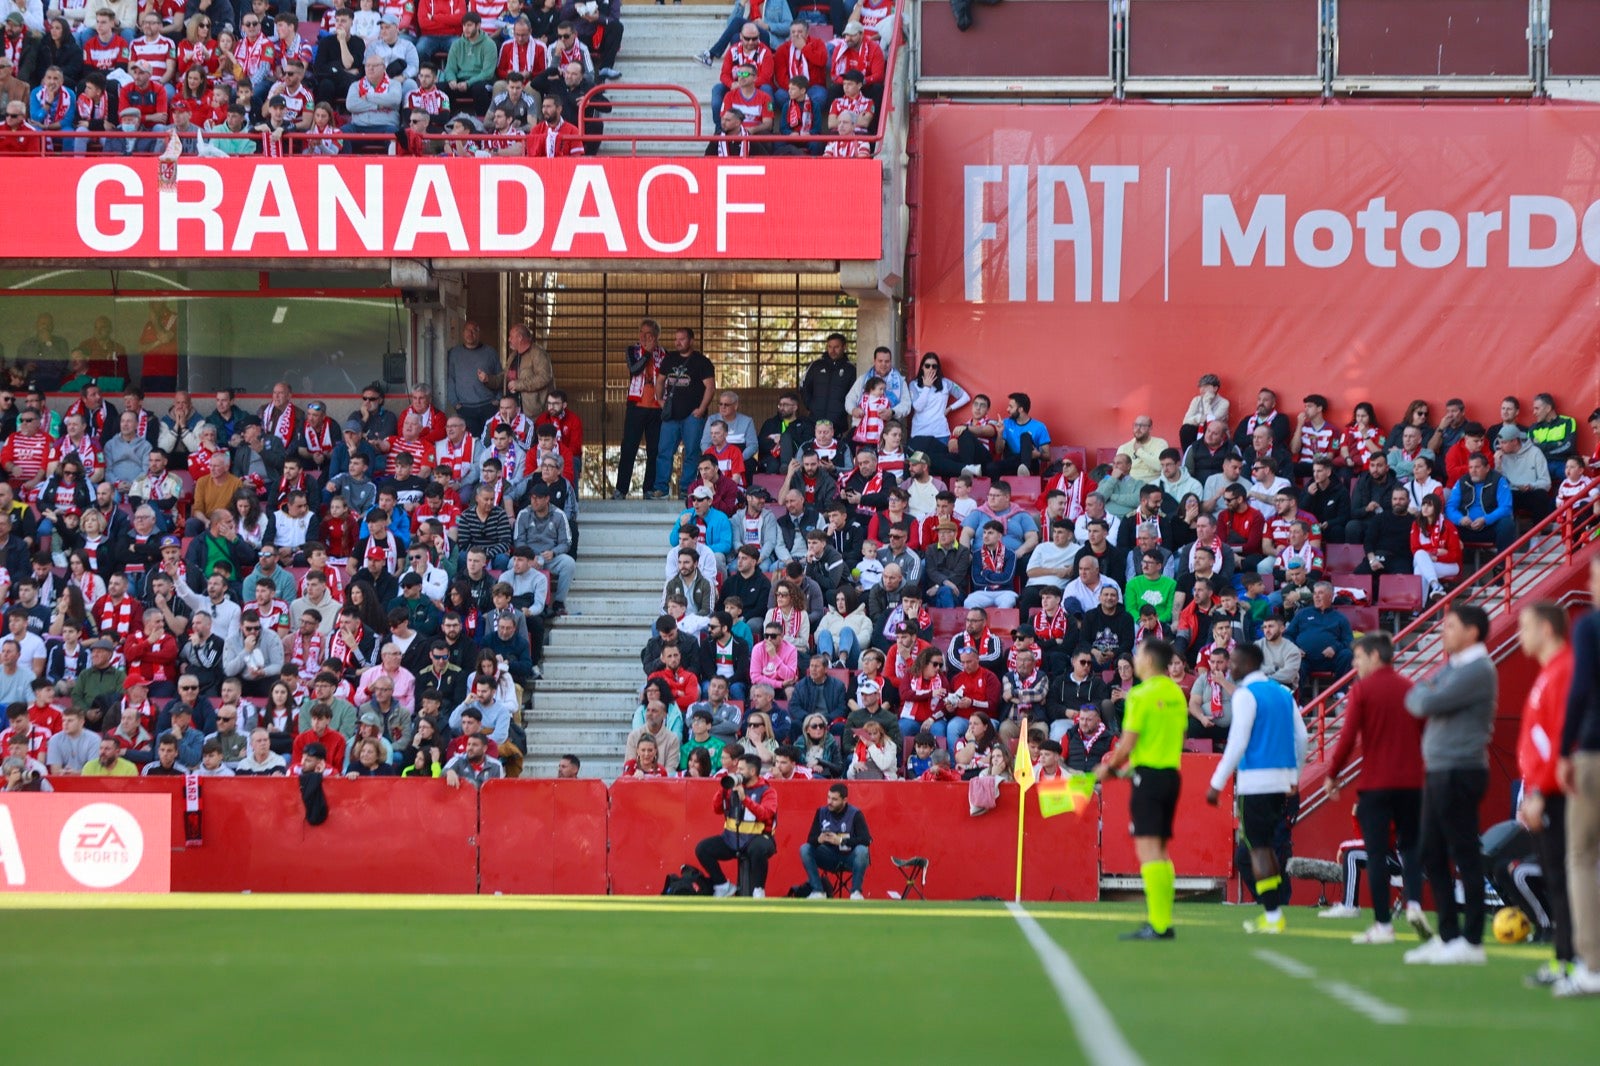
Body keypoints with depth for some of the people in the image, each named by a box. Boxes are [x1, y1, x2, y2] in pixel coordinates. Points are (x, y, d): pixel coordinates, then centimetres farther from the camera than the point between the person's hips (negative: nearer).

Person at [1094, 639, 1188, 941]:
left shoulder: (1142, 695, -12)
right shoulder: (1176, 694, 10)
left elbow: (1129, 742, -13)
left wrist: (1108, 768, 4)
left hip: (1148, 776, -8)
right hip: (1171, 773, 8)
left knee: (1148, 849, -9)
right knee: (1160, 851, 14)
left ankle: (1158, 924, -15)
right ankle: (1163, 921, 13)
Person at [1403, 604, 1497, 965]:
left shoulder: (1478, 671, -14)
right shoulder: (1452, 667, 17)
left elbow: (1426, 704, -19)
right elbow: (1416, 702, 14)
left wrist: (1421, 692, 2)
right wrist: (1423, 691, -7)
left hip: (1459, 773, -10)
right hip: (1438, 772, 10)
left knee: (1465, 855, -7)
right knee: (1433, 855, 12)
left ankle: (1471, 941, -5)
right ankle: (1448, 935, 18)